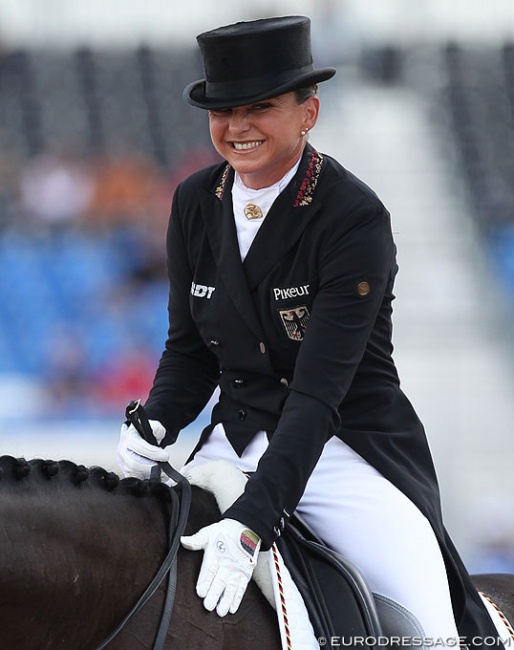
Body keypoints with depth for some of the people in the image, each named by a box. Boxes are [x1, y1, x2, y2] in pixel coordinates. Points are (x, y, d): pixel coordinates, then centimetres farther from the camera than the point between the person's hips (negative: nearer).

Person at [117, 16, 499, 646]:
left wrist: (252, 521, -33)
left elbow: (319, 388, -24)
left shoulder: (356, 217, -17)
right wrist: (156, 424, -12)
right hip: (234, 446, 5)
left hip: (347, 453, -5)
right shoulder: (194, 203, 1)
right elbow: (189, 347, 11)